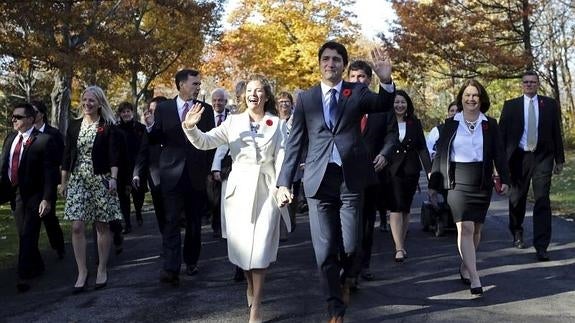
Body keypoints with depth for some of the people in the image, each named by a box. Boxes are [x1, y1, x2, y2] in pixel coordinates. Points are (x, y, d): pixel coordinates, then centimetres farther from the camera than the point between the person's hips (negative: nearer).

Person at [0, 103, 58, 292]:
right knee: (23, 235, 14)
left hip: (34, 195, -6)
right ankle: (37, 267, 32)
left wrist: (47, 199, -21)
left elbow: (50, 172, -15)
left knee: (28, 235, -4)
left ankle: (24, 277, 4)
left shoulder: (43, 140, -12)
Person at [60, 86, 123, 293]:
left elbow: (113, 154, -8)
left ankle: (102, 270, 15)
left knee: (102, 226, 4)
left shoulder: (108, 127, -2)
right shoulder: (74, 125, 9)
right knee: (77, 227, -4)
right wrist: (63, 182, 11)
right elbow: (67, 155, 12)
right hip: (77, 180, 3)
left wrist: (113, 178, -19)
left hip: (100, 180, -3)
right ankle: (82, 272, 4)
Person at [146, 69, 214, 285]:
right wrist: (150, 127, -19)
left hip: (197, 174, 2)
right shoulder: (163, 108, 4)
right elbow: (154, 140, 3)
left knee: (194, 221, 10)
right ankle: (171, 269, -9)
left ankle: (191, 261, 25)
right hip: (172, 173, -1)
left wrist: (211, 170, 0)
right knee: (172, 221, -6)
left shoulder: (206, 109, 6)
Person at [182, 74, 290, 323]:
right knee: (242, 244, 10)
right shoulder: (233, 121, 4)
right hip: (239, 188, 2)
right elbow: (205, 142, -5)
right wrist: (191, 128, -25)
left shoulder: (277, 123, 3)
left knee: (260, 247, -4)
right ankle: (250, 284, 40)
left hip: (266, 190, -1)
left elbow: (282, 157, -2)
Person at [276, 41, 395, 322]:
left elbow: (383, 105, -15)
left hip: (350, 177, -1)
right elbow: (295, 142, 8)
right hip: (319, 179, 1)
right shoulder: (306, 98, 8)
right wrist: (284, 182, 2)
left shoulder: (358, 92, 5)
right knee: (325, 251, 3)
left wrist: (386, 81, -36)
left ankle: (347, 278, 37)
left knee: (349, 245, 3)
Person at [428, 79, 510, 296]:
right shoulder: (450, 124, 4)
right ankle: (475, 280, -14)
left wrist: (504, 179, -10)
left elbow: (498, 154, 3)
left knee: (476, 228, 10)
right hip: (458, 182, -2)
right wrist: (433, 184, 2)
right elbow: (440, 155, 4)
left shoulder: (490, 125, 7)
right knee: (465, 228, -12)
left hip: (482, 183, 2)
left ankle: (465, 267, 30)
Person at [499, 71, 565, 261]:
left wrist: (559, 159, 5)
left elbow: (557, 132, 7)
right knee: (517, 198, 11)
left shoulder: (550, 105, 7)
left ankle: (541, 247, -5)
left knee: (542, 201, -6)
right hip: (519, 157, 1)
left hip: (542, 157, 0)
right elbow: (502, 133, 3)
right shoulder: (510, 106, 6)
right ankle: (517, 232, 36)